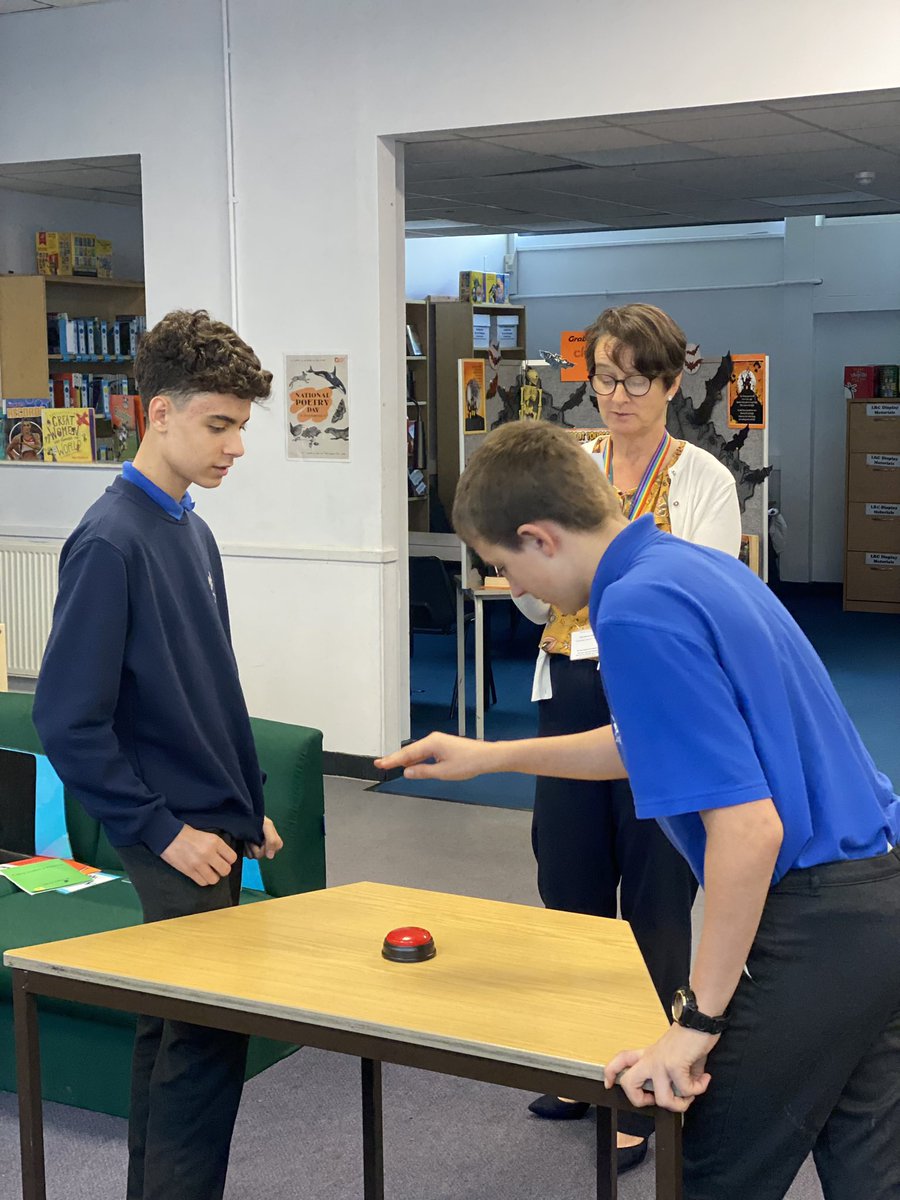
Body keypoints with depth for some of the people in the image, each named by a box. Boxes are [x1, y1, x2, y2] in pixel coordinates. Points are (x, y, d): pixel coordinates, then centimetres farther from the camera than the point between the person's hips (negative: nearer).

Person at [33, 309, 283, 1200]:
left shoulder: (191, 532, 9)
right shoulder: (111, 542, -16)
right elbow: (68, 721, -19)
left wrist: (248, 808, 17)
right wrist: (161, 832, -17)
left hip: (212, 831, 8)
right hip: (175, 842, -8)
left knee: (172, 1033, 16)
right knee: (208, 1041, -4)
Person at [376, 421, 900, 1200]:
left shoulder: (639, 611, -20)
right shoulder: (694, 567, 10)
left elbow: (747, 827, -25)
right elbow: (647, 746, 26)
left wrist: (698, 1022, -18)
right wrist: (488, 756, 30)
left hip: (823, 921, -10)